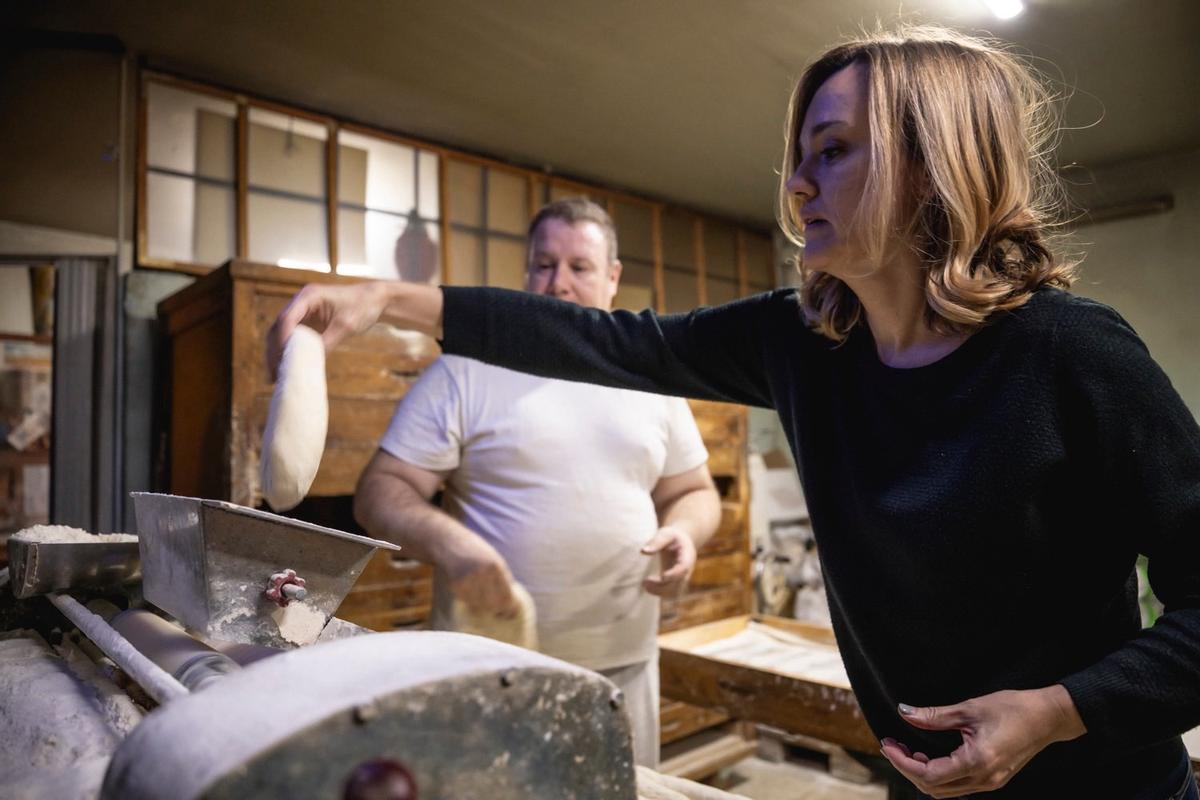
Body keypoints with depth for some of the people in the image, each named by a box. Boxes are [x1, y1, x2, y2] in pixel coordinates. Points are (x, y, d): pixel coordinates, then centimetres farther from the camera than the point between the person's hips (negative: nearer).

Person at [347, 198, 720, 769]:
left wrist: (682, 532, -9)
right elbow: (380, 490, -7)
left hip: (623, 663, 4)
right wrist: (445, 539, -26)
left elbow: (693, 492, 14)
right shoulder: (466, 370, -5)